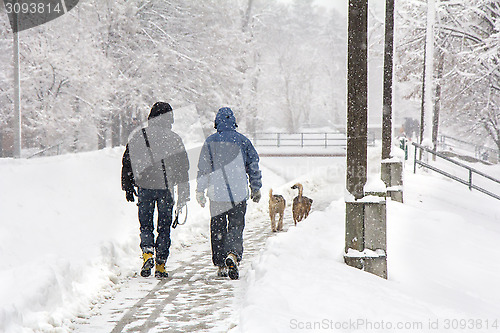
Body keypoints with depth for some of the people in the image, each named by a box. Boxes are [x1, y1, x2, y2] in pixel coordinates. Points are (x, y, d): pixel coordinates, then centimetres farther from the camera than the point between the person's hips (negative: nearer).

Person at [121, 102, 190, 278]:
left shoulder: (137, 136, 1)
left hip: (145, 186, 1)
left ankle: (147, 252, -13)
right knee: (164, 227, 8)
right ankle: (161, 265, 6)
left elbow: (127, 162, 5)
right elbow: (183, 167, 2)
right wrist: (183, 195, 9)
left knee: (146, 225, 12)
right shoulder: (174, 138, -1)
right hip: (166, 187, -1)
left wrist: (128, 186, 14)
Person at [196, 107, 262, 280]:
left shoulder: (210, 142, -1)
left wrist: (200, 191, 8)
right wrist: (256, 188, 16)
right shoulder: (243, 140, 2)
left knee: (218, 229, 10)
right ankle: (233, 254, -24)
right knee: (236, 227, 2)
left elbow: (202, 168, 1)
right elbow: (253, 166, 6)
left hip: (216, 193, 0)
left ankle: (221, 265, 13)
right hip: (239, 194, 0)